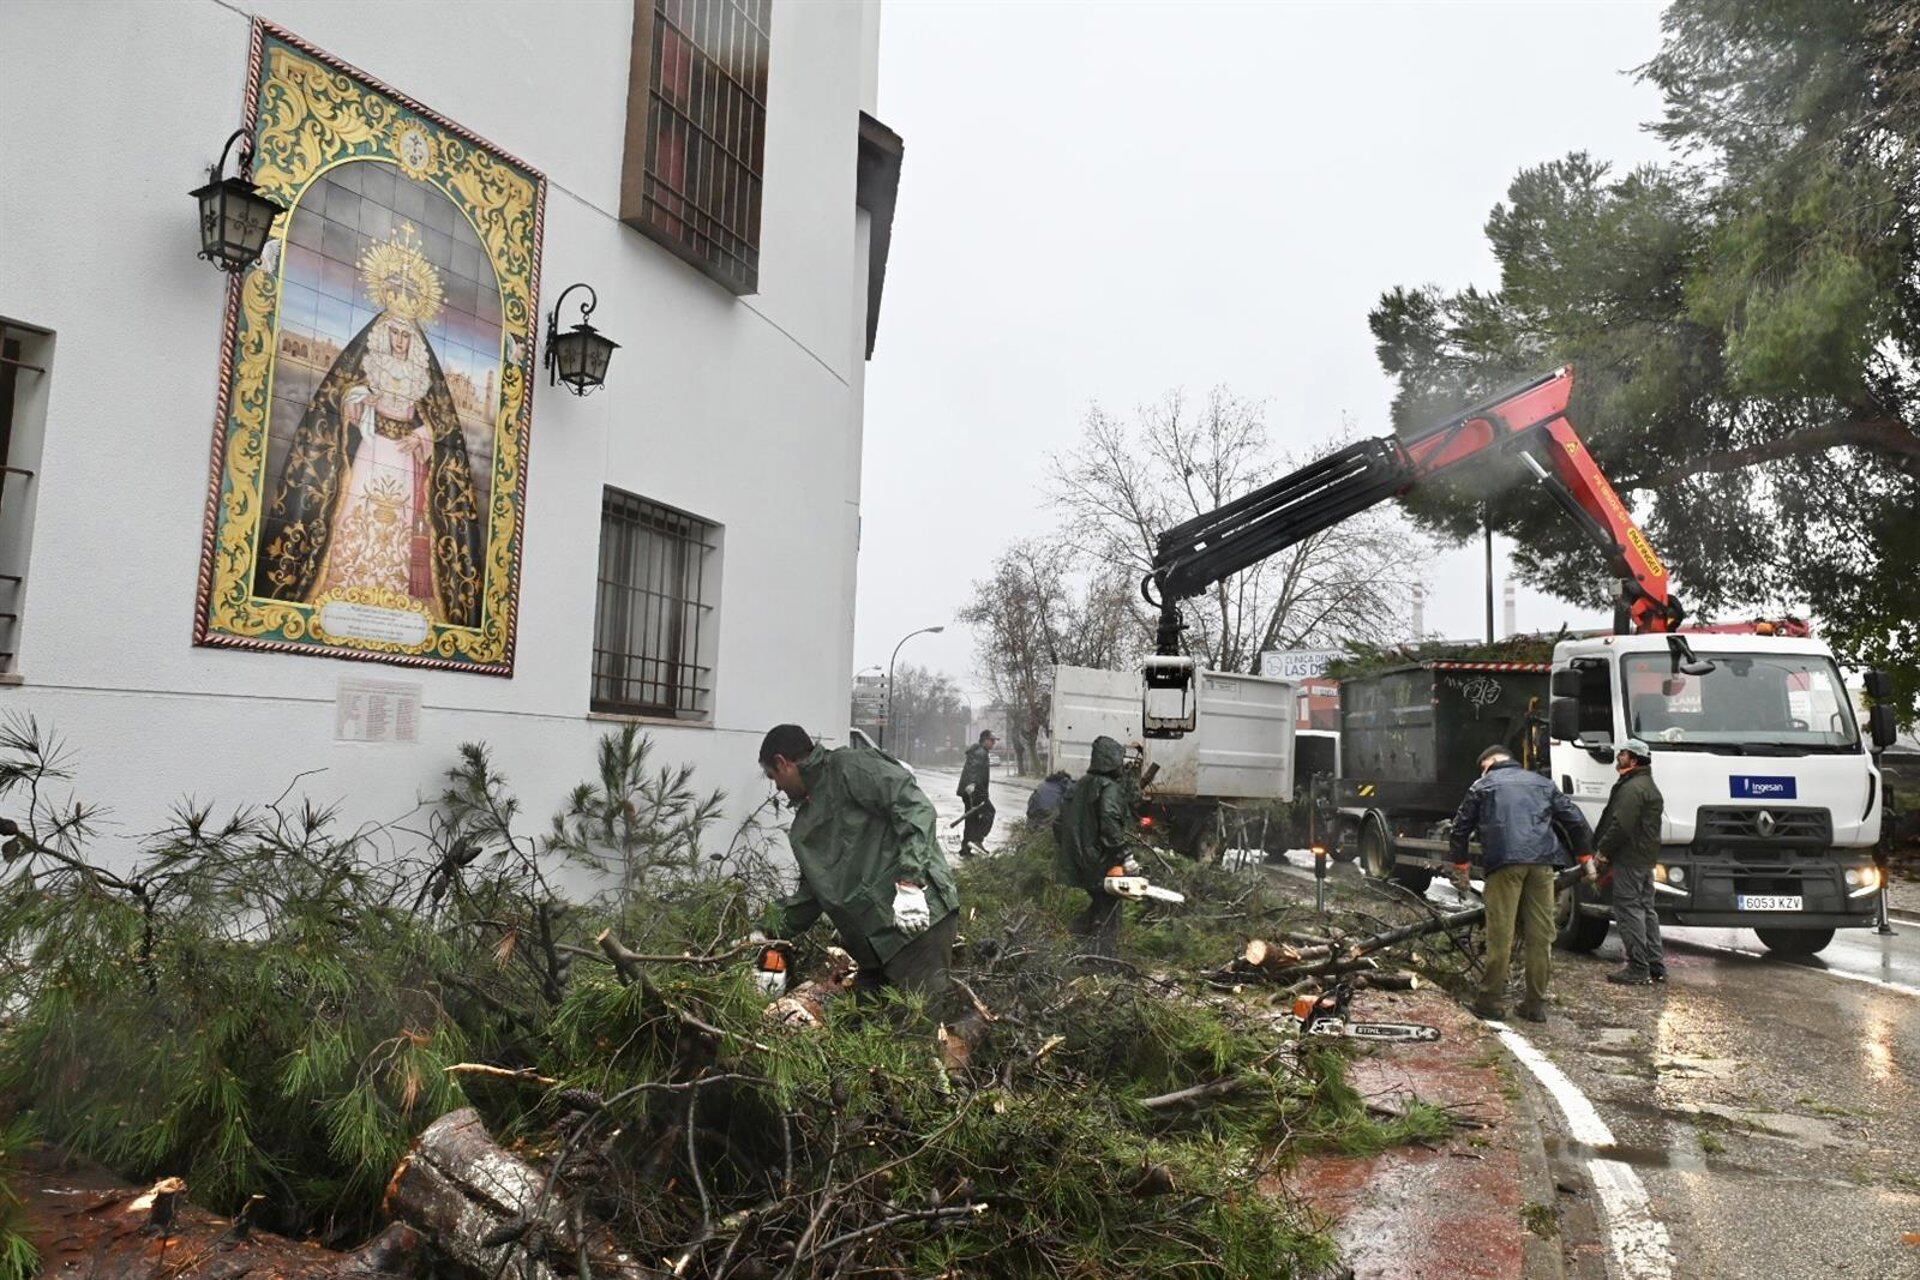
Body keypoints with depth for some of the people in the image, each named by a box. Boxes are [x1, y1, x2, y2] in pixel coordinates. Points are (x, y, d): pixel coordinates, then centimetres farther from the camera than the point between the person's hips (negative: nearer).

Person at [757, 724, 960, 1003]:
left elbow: (914, 805, -17)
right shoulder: (805, 823, 23)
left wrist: (909, 880, -24)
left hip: (919, 917, -9)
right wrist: (767, 932, 21)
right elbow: (812, 891, 27)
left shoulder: (849, 765, -5)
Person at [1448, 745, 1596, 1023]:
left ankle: (1492, 1000, 3)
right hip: (1542, 863, 3)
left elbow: (1460, 829, 14)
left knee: (1500, 932, -1)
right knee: (1541, 933, 6)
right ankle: (1536, 1003, 10)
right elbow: (1575, 820, 22)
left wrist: (1460, 867, 23)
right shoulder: (1542, 783, 24)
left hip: (1504, 863, -3)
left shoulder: (1482, 785, 15)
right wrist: (1586, 857, 29)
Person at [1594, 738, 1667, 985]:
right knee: (1646, 910, 15)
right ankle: (1656, 967, 20)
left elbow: (1621, 825, -24)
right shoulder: (1649, 786, 19)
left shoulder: (1632, 788, -16)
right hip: (1646, 858, 11)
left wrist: (1603, 849, -12)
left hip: (1629, 858, -11)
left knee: (1629, 910, -7)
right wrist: (1607, 848, 17)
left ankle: (1637, 969, -5)